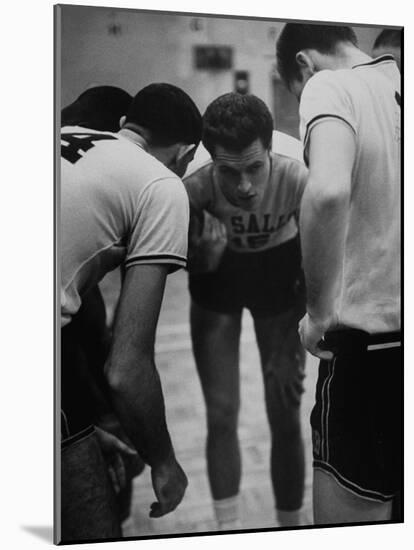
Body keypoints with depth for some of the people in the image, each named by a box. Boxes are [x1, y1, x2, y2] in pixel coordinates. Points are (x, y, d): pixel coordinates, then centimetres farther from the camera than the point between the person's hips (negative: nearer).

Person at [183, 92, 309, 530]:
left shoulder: (300, 175, -34)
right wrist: (203, 252, -39)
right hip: (217, 269, 0)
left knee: (285, 419, 1)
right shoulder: (193, 183, -33)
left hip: (278, 264, 0)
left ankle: (291, 527, 20)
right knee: (221, 415, -1)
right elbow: (192, 267, -15)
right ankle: (228, 531, 15)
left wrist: (293, 346, -14)